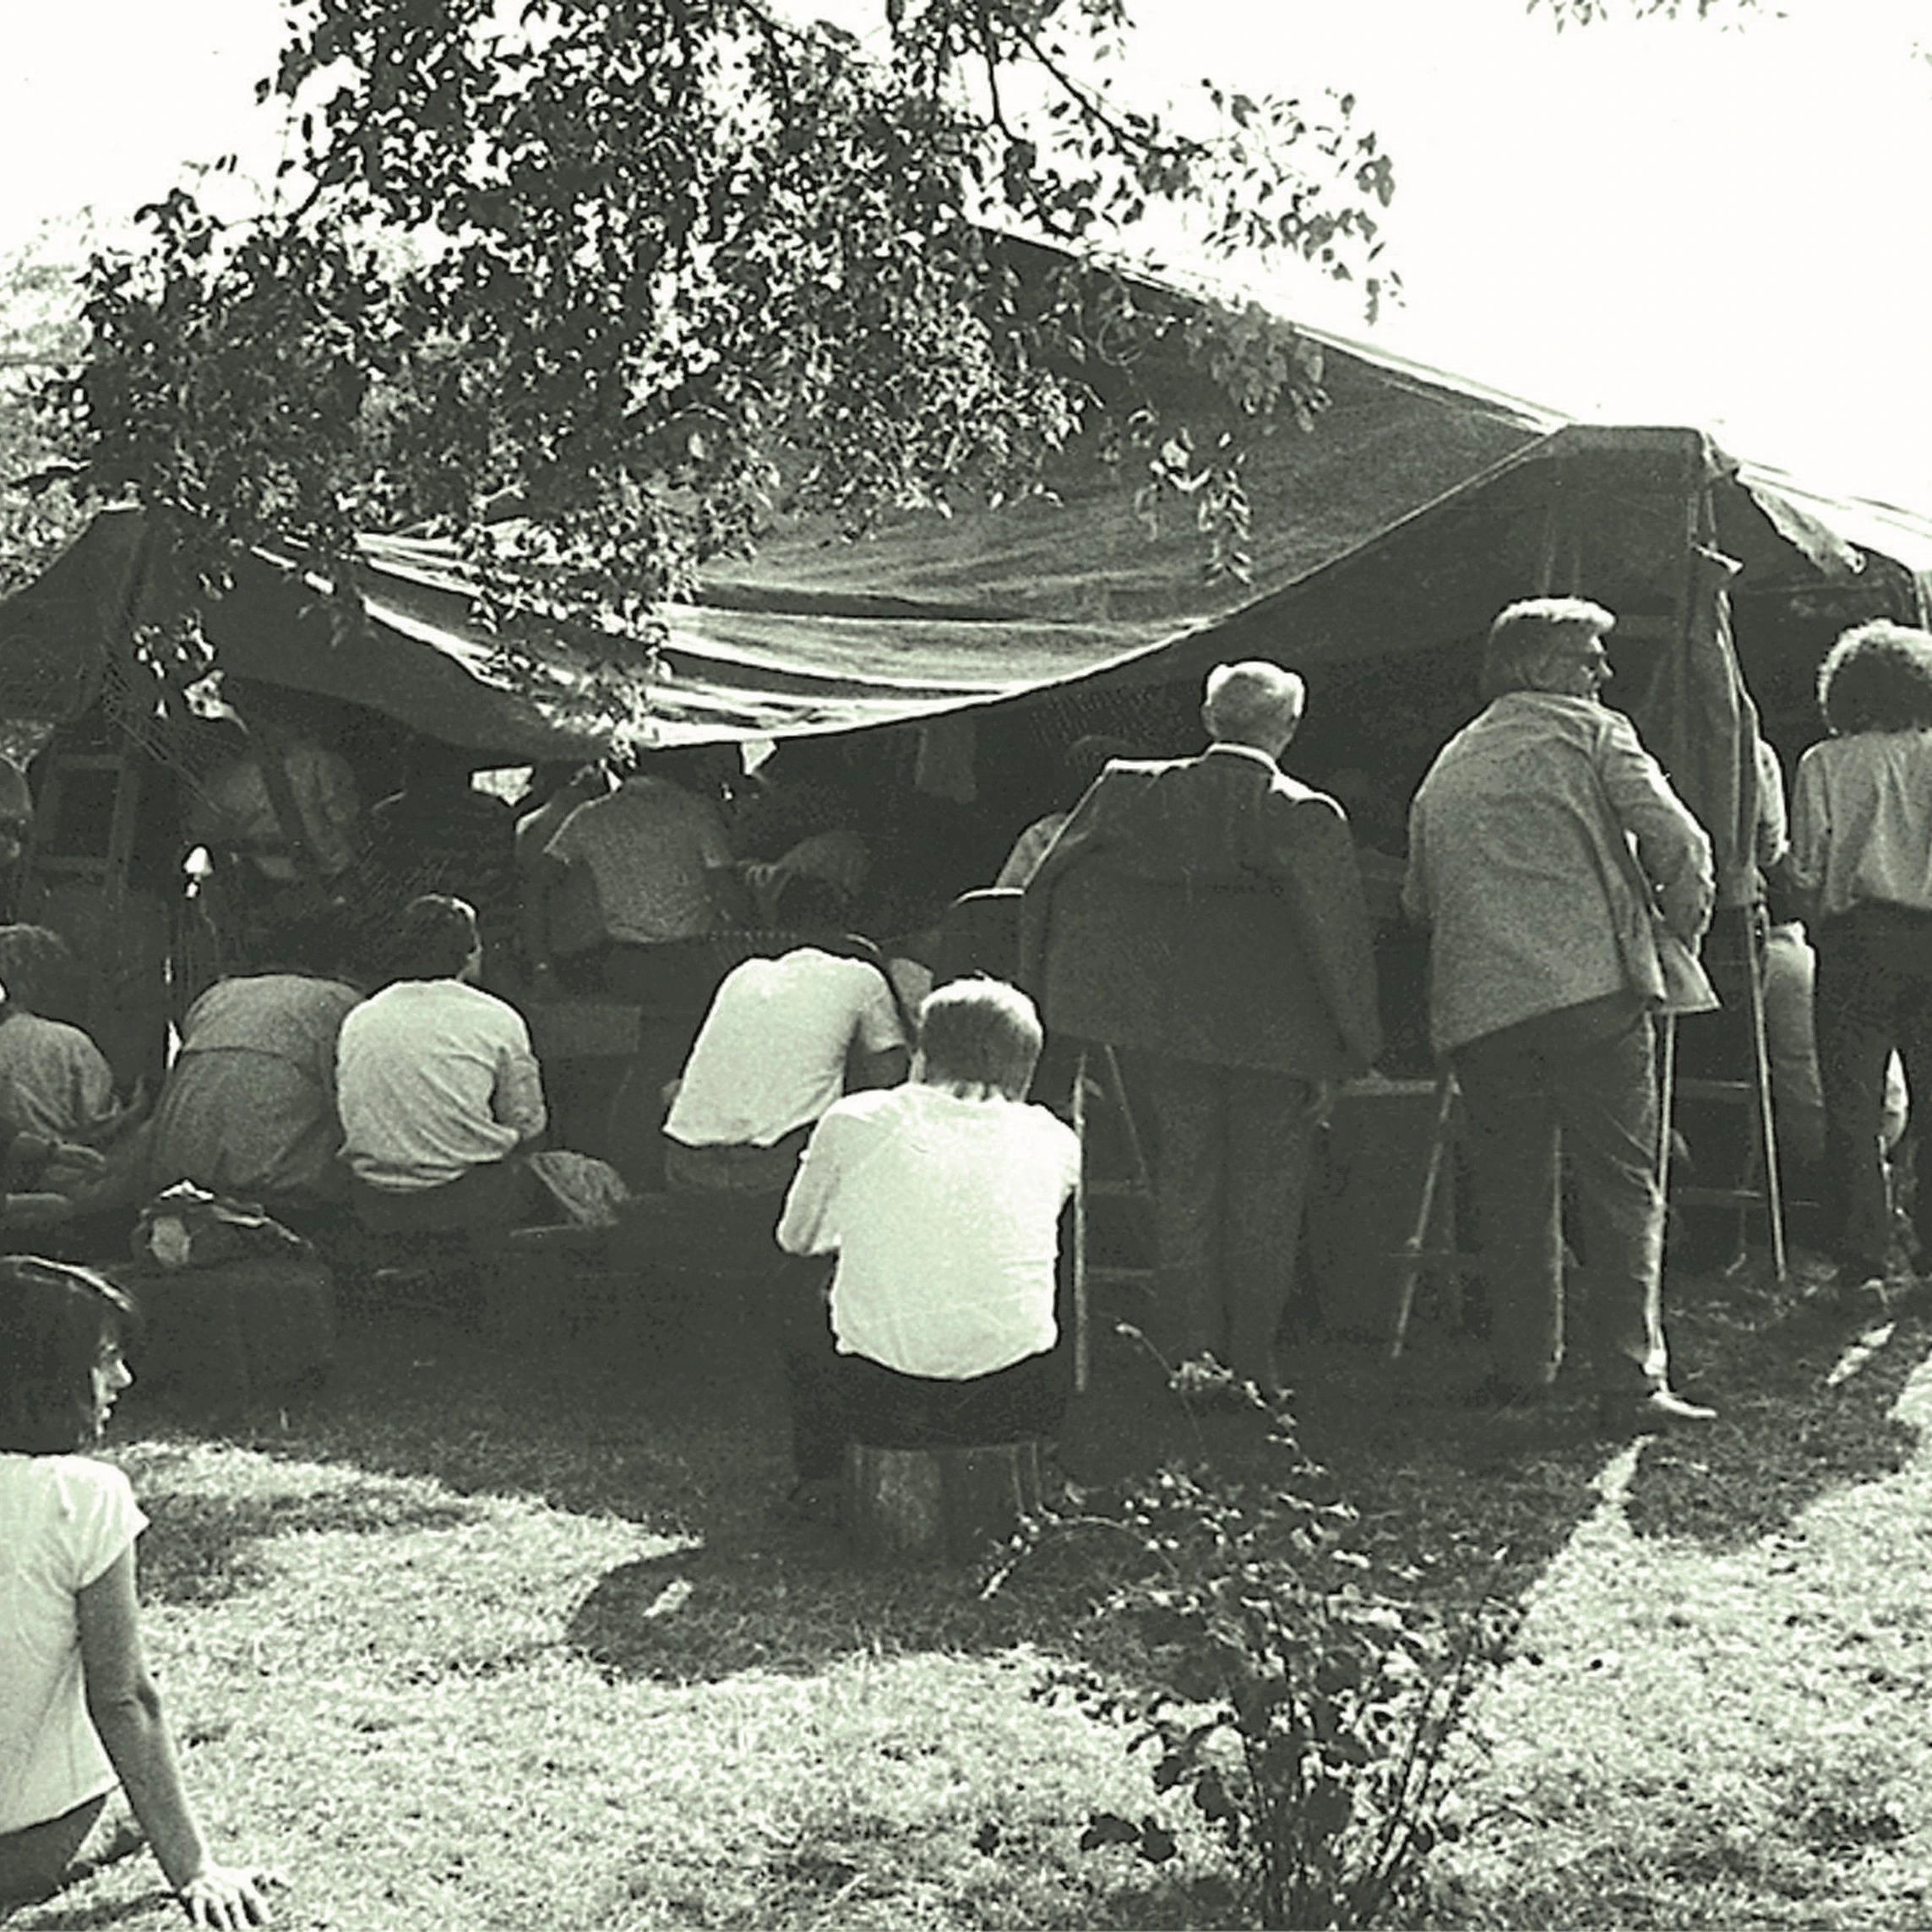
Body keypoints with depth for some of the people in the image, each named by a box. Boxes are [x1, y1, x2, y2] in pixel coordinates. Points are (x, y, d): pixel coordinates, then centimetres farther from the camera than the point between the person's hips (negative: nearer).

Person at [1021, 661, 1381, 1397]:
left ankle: (1185, 1354, 14)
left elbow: (1052, 896, 5)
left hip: (1171, 1023, 3)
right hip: (1272, 1029, -3)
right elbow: (1339, 941, -7)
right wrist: (1343, 1055, 1)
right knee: (1263, 1193, 8)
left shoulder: (1130, 793, 0)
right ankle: (1249, 1364, 9)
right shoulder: (1306, 817, -9)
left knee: (1184, 1178, 13)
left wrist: (1055, 1005, 14)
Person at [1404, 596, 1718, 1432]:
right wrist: (1676, 934, 11)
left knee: (1512, 1189, 13)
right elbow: (1678, 839, -4)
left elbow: (1419, 900, 25)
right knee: (1621, 1187, -2)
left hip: (1478, 1010, 5)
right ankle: (1631, 1380, -6)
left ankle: (1523, 1364, 17)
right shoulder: (1588, 731, 5)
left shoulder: (1444, 771, 21)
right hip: (1591, 988, -5)